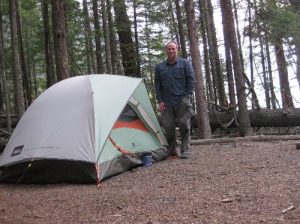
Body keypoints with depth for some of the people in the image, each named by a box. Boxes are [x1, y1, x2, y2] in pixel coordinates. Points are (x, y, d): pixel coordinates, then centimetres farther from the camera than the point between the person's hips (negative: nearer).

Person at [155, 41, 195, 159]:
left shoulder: (185, 63, 5)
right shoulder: (159, 67, 11)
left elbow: (191, 80, 3)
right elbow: (157, 85, 12)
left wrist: (188, 96, -4)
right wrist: (160, 101, 4)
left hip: (182, 101, -2)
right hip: (166, 103, 2)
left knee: (184, 125, -4)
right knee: (168, 126, 0)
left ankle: (185, 151, 6)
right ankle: (171, 150, 13)